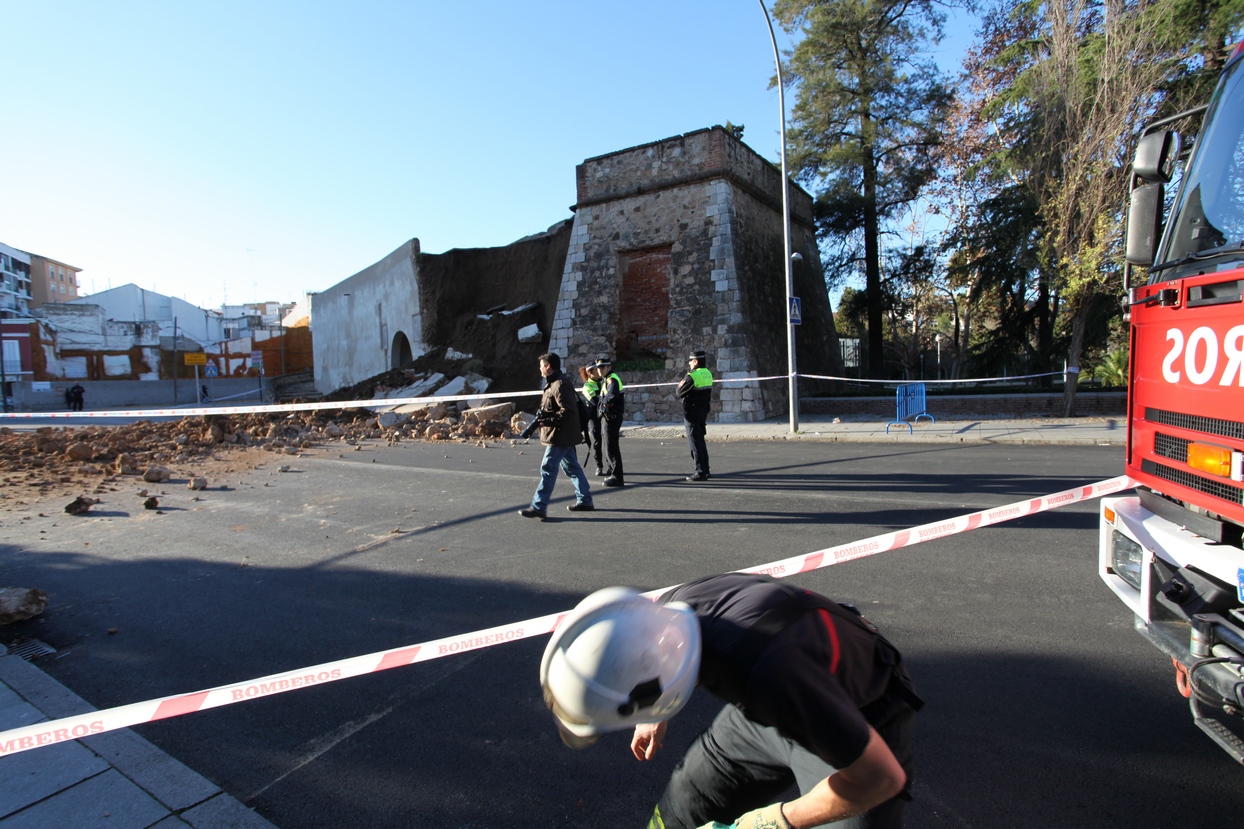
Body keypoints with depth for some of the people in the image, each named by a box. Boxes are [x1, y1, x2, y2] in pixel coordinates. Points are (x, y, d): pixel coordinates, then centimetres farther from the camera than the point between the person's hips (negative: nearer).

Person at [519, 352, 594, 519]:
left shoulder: (559, 385, -18)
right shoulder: (555, 383, 16)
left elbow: (567, 410, -24)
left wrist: (548, 420, -21)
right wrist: (543, 414, 7)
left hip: (560, 435, -11)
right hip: (564, 435, 11)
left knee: (548, 469, -7)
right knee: (571, 467, 15)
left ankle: (539, 506, -3)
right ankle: (584, 501, 22)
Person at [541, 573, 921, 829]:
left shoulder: (765, 674, -46)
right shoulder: (671, 608, -25)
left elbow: (881, 775, -31)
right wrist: (656, 717, 17)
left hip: (862, 726, -5)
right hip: (771, 706, 6)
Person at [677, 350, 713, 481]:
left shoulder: (692, 376, -18)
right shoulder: (708, 374, 7)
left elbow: (679, 393, -12)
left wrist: (680, 385, 2)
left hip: (692, 412, -8)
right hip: (704, 411, 9)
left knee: (694, 442, -3)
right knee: (700, 441, 18)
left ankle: (700, 472, -3)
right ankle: (705, 469, 24)